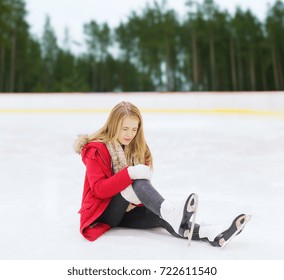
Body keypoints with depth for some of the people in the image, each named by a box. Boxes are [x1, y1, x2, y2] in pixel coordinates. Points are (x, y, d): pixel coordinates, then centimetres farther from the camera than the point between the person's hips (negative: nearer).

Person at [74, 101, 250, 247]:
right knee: (136, 182, -34)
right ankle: (172, 214, -54)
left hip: (126, 210, 5)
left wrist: (137, 199, -16)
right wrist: (129, 174, -36)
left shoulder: (136, 149, 7)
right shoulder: (96, 150, -12)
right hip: (103, 212, -4)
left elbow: (141, 182, 7)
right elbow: (99, 189, -22)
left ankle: (213, 234, -47)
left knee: (161, 217, -28)